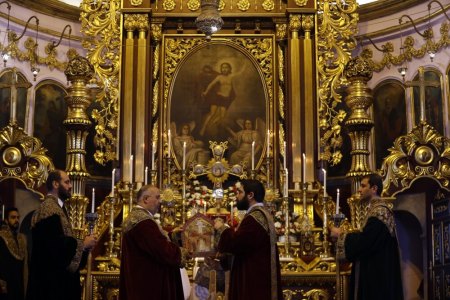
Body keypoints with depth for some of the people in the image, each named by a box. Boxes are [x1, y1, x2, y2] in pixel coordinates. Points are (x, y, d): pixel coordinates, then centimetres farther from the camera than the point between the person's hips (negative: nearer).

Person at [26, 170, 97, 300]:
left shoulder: (53, 207, 18)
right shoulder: (50, 208, -15)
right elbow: (56, 243, -26)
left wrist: (82, 243, 4)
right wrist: (83, 244, -13)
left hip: (55, 276, 11)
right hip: (52, 278, -11)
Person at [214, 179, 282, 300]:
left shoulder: (254, 218, -19)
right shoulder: (263, 214, 15)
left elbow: (234, 243, -24)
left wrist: (222, 228, -7)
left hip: (253, 279, -10)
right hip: (260, 277, 10)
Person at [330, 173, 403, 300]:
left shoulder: (378, 211, -16)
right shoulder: (379, 208, 17)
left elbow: (363, 241, -23)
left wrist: (340, 235, -9)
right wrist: (345, 235, 10)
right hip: (376, 271, 10)